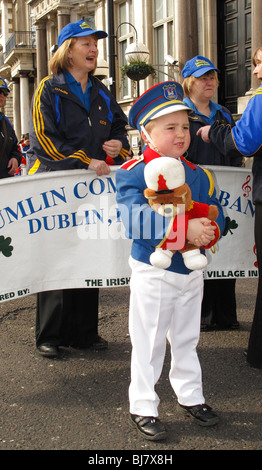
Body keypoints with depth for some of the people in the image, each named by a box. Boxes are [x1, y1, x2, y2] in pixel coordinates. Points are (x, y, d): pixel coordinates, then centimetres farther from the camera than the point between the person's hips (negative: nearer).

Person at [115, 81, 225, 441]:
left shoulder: (199, 176, 5)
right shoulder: (134, 173, -13)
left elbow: (215, 214, 5)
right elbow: (134, 218, -27)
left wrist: (210, 230, -20)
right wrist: (184, 227, -35)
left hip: (192, 272, 5)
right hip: (153, 273, -5)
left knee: (186, 339, 19)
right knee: (149, 343, 4)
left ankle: (191, 396, 35)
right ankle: (143, 407, 18)